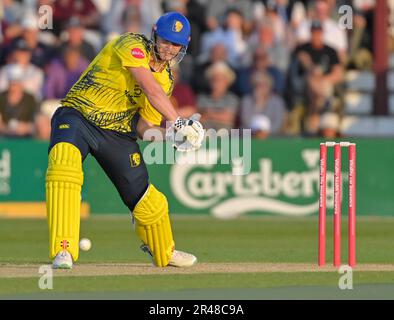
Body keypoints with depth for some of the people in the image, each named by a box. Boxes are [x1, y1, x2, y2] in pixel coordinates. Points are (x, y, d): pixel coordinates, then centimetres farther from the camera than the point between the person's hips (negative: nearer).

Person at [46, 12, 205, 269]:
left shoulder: (166, 79, 8)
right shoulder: (132, 45, -14)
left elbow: (143, 127, 5)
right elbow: (151, 90, -27)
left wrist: (171, 133, -13)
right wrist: (178, 122, -31)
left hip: (117, 132, 6)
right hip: (78, 116, -6)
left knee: (144, 196, 5)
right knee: (64, 161, -36)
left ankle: (164, 253, 39)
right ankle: (63, 252, -38)